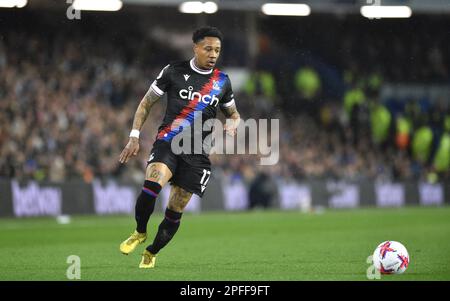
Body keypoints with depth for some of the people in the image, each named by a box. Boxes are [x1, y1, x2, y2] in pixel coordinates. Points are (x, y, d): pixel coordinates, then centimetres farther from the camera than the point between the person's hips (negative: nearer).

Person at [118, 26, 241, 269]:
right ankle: (139, 233, -5)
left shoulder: (222, 81, 11)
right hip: (167, 141, -3)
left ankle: (152, 253, 23)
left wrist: (232, 124, -1)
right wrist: (134, 137, 0)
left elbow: (234, 115, 24)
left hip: (197, 153, 3)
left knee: (175, 210, 0)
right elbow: (146, 103, 8)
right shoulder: (174, 72, 1)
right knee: (152, 186, -30)